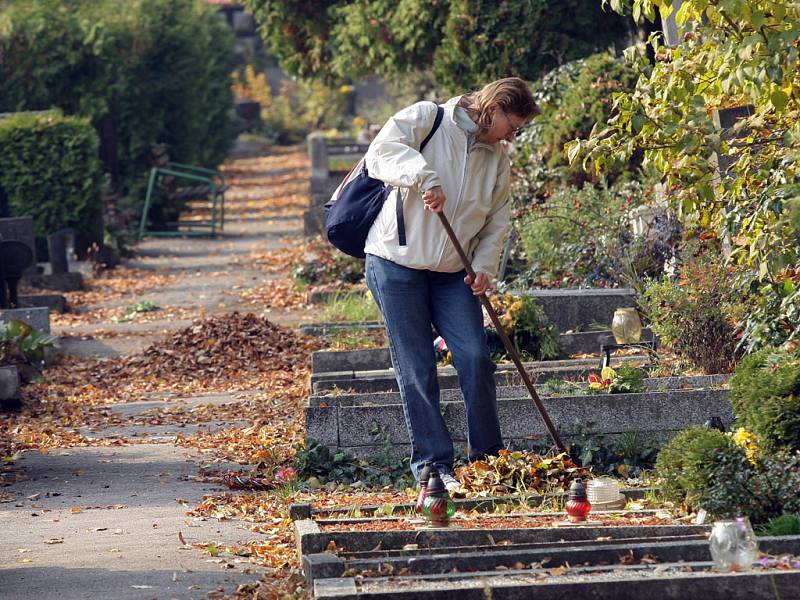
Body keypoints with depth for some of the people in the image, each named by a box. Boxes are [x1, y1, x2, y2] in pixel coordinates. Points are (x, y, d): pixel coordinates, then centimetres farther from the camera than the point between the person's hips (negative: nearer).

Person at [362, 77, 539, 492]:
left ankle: (487, 458, 6)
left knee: (476, 358, -6)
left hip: (452, 273, 5)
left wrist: (484, 266, -4)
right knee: (416, 368, -3)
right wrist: (424, 176, -39)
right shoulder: (425, 119, -8)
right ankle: (431, 462, 4)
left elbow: (497, 220, 12)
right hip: (397, 265, -5)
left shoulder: (498, 158, 9)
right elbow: (382, 152, -23)